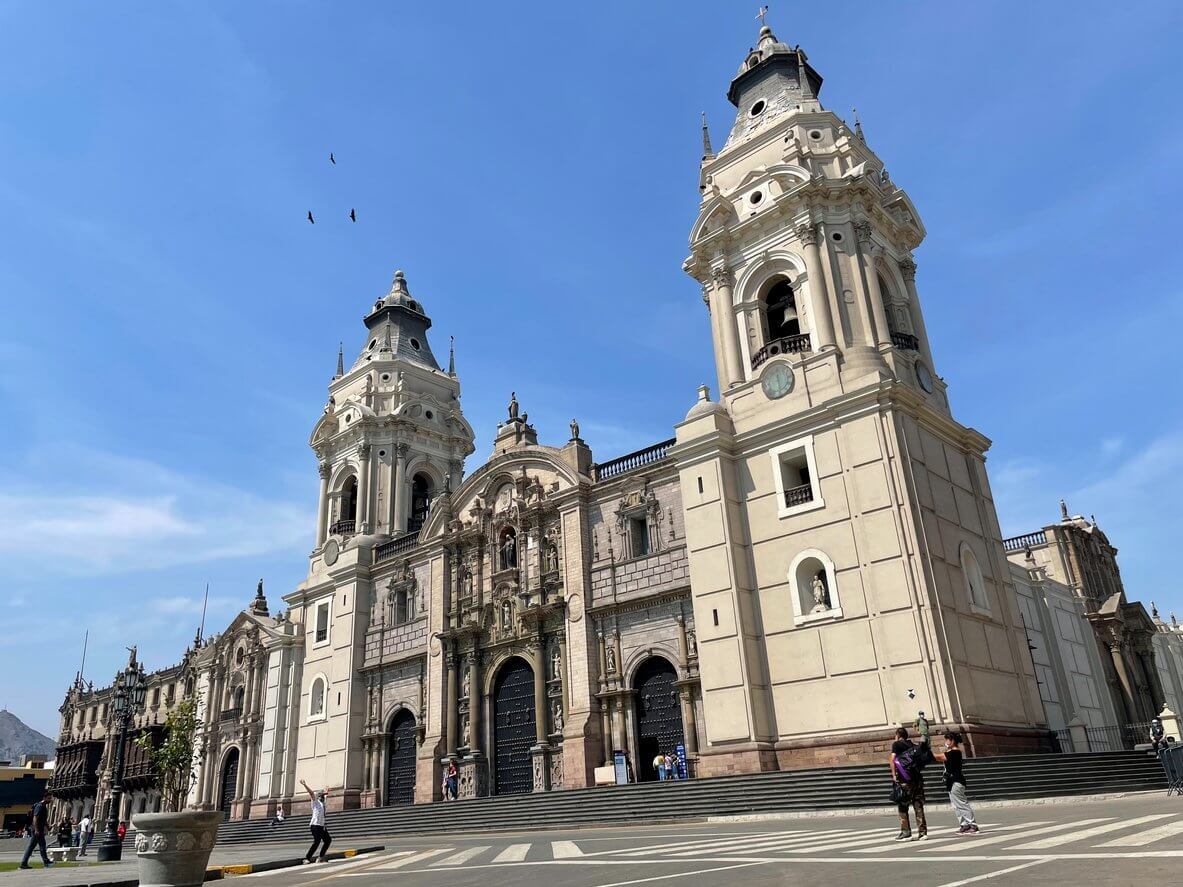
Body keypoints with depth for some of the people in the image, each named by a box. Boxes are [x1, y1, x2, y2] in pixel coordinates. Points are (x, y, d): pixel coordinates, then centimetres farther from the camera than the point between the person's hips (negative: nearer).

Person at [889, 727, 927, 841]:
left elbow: (893, 759, -9)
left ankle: (906, 833, 1)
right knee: (918, 806, 8)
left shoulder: (896, 744, 2)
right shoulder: (913, 745, 17)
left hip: (904, 779, -5)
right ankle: (922, 832, 6)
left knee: (902, 806, 3)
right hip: (917, 778, 5)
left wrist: (894, 775, -7)